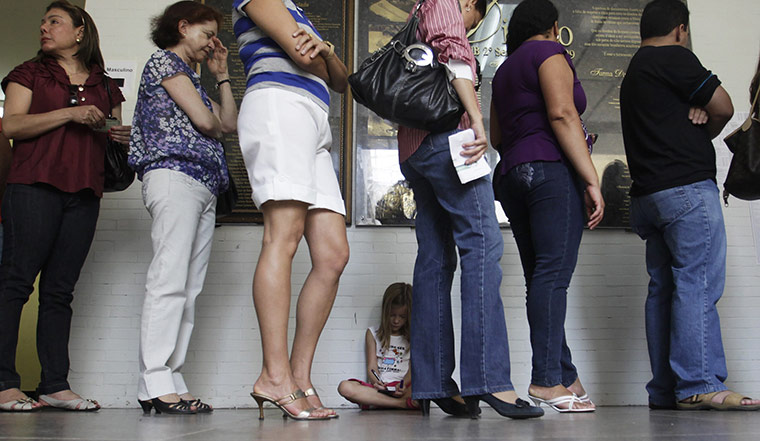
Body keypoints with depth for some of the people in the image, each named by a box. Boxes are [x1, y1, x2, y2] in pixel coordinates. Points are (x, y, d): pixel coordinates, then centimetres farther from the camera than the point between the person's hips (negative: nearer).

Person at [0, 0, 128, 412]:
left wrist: (123, 136, 6)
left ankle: (56, 385, 2)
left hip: (84, 194, 3)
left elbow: (112, 133, 30)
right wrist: (70, 114, -10)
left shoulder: (104, 85, 21)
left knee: (60, 289, 3)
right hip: (34, 186, -3)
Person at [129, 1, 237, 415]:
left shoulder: (191, 77, 32)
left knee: (189, 288, -1)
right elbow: (204, 120, -5)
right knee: (170, 279, -17)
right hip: (175, 175, -9)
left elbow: (230, 123, 24)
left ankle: (170, 381, -3)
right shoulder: (164, 60, 6)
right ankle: (155, 384, -19)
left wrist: (221, 74, 26)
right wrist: (213, 125, 17)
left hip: (203, 186, 9)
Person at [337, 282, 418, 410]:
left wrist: (404, 384, -18)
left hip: (402, 388, -1)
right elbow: (372, 366, 7)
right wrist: (376, 382, -17)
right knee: (345, 387, -31)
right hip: (379, 387, 1)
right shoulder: (373, 333, 16)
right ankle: (404, 403, -35)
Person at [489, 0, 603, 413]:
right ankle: (547, 379, -19)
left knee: (540, 279, 4)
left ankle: (567, 378, 5)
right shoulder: (549, 52, 2)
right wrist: (591, 179, -15)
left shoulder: (504, 69, 26)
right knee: (553, 274, -14)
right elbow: (562, 113, -12)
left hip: (511, 175, 8)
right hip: (552, 170, -8)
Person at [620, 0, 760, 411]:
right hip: (688, 187, -9)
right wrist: (703, 132, 18)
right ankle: (699, 385, -14)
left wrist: (693, 111, 2)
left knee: (663, 288, 5)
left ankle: (665, 390, 5)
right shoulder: (674, 58, -3)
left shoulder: (634, 72, 24)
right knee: (698, 285, -11)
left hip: (649, 193, 9)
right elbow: (724, 108, -2)